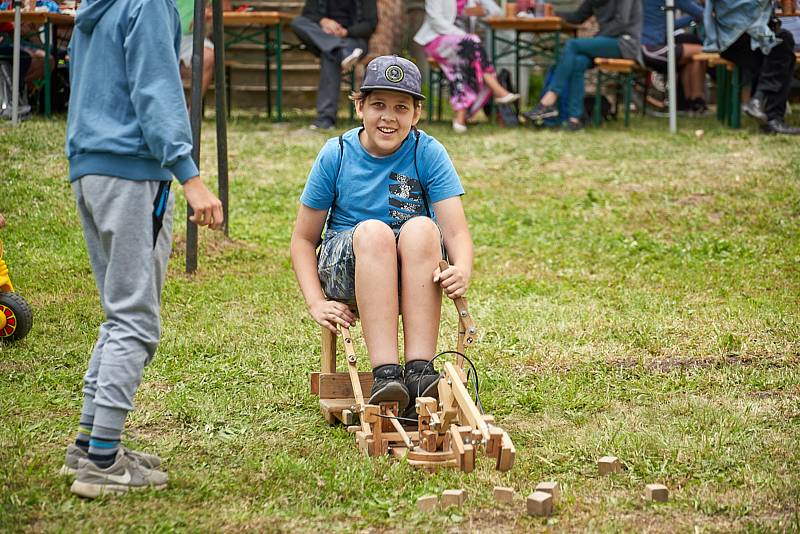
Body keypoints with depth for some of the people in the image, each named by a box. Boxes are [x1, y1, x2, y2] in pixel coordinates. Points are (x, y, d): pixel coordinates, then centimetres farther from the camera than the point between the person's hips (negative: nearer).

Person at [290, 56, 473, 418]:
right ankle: (385, 375, -46)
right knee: (373, 231, -33)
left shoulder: (429, 154, -3)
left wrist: (462, 271, -36)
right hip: (347, 272, 0)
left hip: (415, 277, 0)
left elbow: (456, 232, -13)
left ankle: (420, 372, -40)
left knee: (422, 228, -32)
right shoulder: (336, 155, -1)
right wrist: (316, 303, -12)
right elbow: (303, 239, 3)